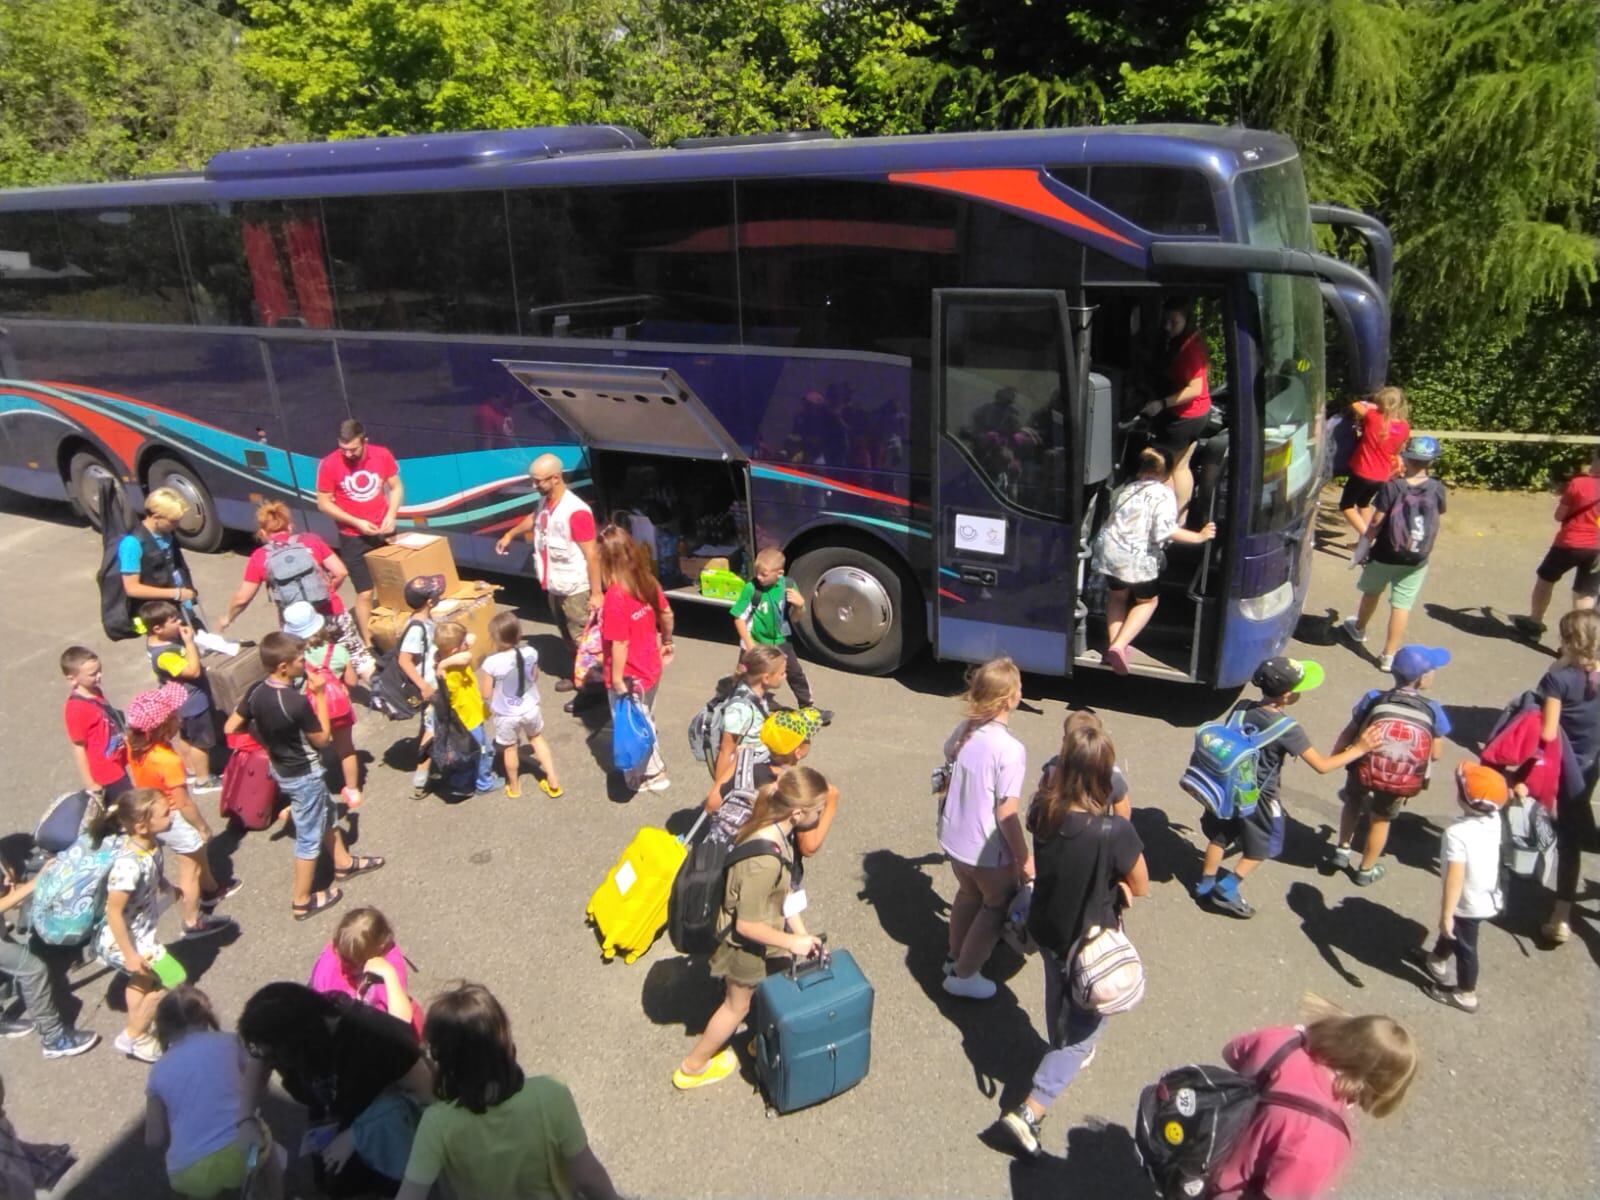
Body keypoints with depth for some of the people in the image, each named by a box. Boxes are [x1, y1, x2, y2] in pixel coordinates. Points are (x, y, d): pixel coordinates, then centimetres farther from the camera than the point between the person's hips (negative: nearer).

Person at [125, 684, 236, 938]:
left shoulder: (134, 744, -13)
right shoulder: (169, 761, -35)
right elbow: (184, 803, -25)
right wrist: (203, 826, -10)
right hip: (174, 820, -8)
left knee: (199, 851, 30)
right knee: (190, 868, 13)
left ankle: (211, 889, 53)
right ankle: (193, 922, 30)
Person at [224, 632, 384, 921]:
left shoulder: (256, 691, -10)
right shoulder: (297, 702, -32)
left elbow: (231, 728, 0)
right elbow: (322, 739, -19)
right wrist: (320, 695, -18)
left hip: (279, 768, 8)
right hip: (303, 775, -8)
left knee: (325, 811, 28)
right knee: (309, 837, 9)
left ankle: (343, 862, 46)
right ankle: (302, 901, 23)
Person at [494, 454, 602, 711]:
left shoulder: (576, 511, -27)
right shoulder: (546, 501, 0)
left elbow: (592, 554, -25)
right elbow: (535, 517, 27)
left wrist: (596, 593, -23)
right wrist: (511, 533, 33)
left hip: (576, 589, -9)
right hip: (555, 585, 9)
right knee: (569, 636, 22)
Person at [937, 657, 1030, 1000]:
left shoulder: (963, 729, -7)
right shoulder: (1010, 749, -28)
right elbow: (1007, 814, -24)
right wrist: (1024, 859, -12)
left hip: (953, 837, 7)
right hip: (987, 849, -6)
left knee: (968, 894, 29)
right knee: (997, 906, 18)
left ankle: (956, 956, 47)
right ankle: (963, 975, 27)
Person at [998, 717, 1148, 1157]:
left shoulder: (1044, 810, -21)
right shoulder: (1115, 831, -34)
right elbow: (1141, 888, -16)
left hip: (1046, 928, 6)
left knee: (1059, 999, 33)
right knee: (1084, 1028, 15)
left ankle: (1064, 1053, 61)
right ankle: (1030, 1111, 8)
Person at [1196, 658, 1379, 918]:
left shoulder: (1242, 708, -11)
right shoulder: (1287, 728, -25)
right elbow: (1321, 765, -20)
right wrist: (1358, 749, -10)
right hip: (1259, 798, -5)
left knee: (1219, 837, 23)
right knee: (1260, 849, 19)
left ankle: (1205, 885, 34)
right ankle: (1226, 890, 17)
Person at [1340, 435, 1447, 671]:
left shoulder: (1392, 487, -17)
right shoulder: (1438, 489, -8)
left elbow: (1376, 523, -15)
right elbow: (1437, 517, 10)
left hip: (1385, 555, -1)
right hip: (1417, 560, 1)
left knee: (1371, 593, 23)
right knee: (1402, 605, 5)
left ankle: (1359, 629, 48)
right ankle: (1389, 656, 8)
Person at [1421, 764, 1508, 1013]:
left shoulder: (1457, 832, -34)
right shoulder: (1494, 819, -13)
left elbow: (1455, 878, -34)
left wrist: (1446, 915, -28)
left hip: (1469, 904, -8)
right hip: (1487, 897, 8)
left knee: (1464, 947, 15)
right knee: (1453, 931, 31)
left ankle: (1466, 995, 36)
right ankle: (1437, 961, 55)